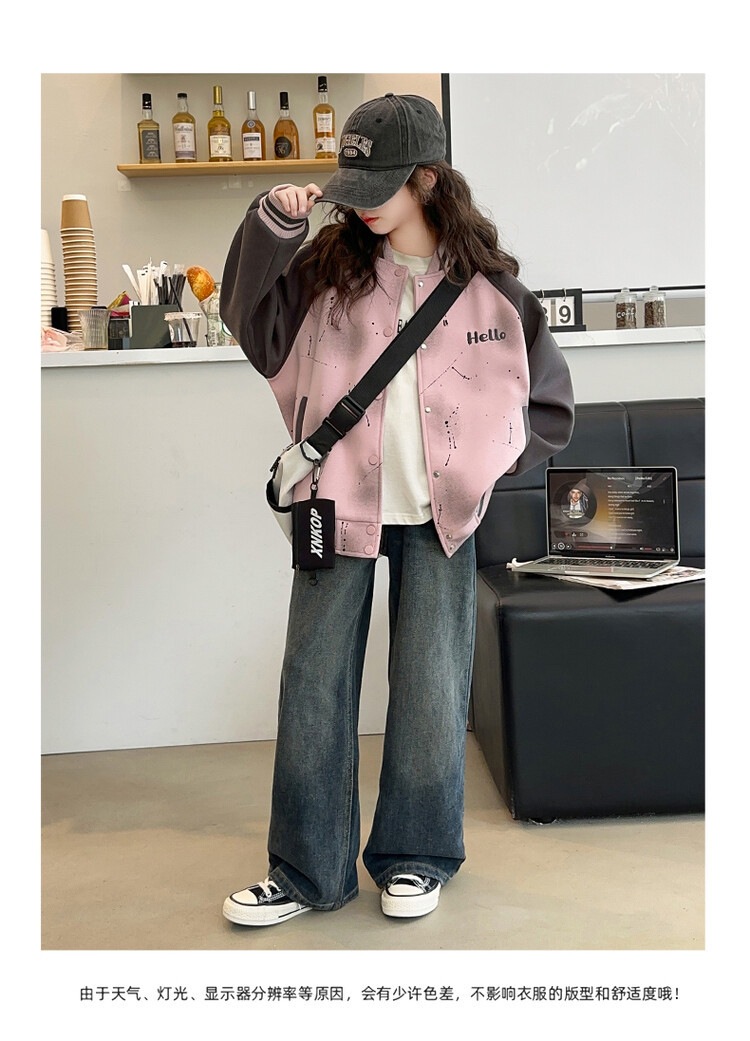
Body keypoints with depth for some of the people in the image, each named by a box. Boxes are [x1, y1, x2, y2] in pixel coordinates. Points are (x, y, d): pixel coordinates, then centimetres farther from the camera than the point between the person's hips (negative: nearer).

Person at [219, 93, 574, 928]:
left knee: (432, 693, 7)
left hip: (438, 516, -1)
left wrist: (480, 459, -8)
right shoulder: (329, 265, 1)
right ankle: (307, 872, 19)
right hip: (338, 504, 1)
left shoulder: (489, 287, -2)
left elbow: (549, 406, 5)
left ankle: (416, 857, 28)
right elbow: (250, 318, 2)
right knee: (313, 687, 4)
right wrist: (272, 225, -10)